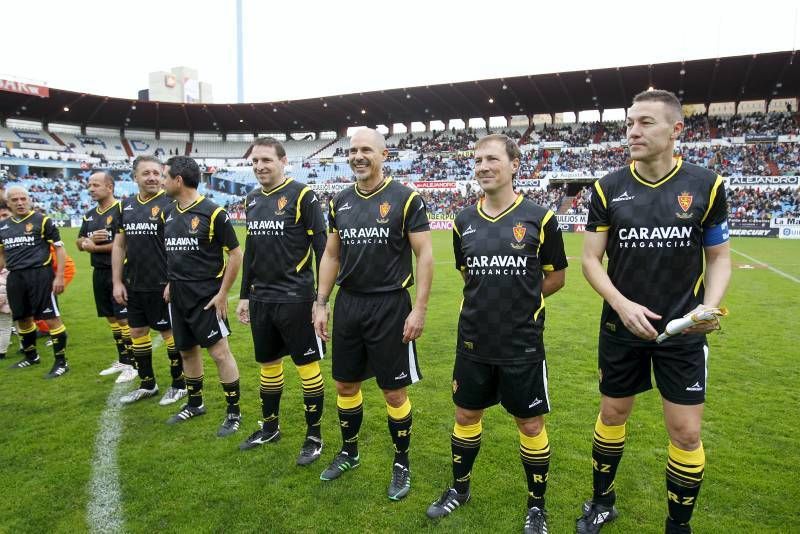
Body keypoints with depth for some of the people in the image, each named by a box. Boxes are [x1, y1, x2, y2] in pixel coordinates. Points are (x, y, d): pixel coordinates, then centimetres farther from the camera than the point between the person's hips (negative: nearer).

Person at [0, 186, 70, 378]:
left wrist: (59, 276, -11)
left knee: (51, 318, -7)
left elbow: (59, 248, -5)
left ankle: (61, 362, 1)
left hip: (39, 274, -6)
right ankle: (31, 356, 34)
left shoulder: (42, 221, -4)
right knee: (22, 319, 16)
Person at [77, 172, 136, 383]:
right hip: (99, 272, 8)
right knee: (111, 318, 14)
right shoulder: (89, 215, 14)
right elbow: (79, 244, 17)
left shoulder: (121, 210, -11)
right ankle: (122, 361, 26)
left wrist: (94, 247, -11)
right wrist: (89, 239, -6)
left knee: (124, 319, -5)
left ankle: (132, 365, 5)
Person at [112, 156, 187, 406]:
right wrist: (117, 282, 8)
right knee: (137, 332, 14)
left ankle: (178, 385, 19)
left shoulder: (169, 204, -9)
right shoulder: (126, 205, 9)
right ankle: (147, 384, 31)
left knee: (169, 332, 3)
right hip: (133, 285, 7)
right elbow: (119, 245, 12)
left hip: (161, 285, -6)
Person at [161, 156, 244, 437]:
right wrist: (171, 283, 13)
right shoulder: (170, 214, 9)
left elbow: (235, 253, -11)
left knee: (219, 352, -4)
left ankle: (234, 413, 8)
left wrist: (222, 293, -13)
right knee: (187, 350, 16)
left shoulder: (212, 212, -13)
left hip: (205, 296, -7)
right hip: (179, 296, 7)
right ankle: (194, 404, 34)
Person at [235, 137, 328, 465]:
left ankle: (314, 436, 17)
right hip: (261, 300, 7)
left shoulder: (302, 195, -9)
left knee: (307, 366, 2)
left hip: (295, 299, -7)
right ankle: (270, 428, 35)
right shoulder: (252, 200, 12)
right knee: (268, 364, 17)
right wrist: (245, 296, 18)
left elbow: (322, 248, -11)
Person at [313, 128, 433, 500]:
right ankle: (349, 453, 38)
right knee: (345, 386, 16)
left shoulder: (405, 199, -8)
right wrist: (320, 304, 8)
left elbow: (424, 255, -9)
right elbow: (331, 256, 13)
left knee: (394, 392, 6)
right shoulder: (340, 202, 7)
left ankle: (402, 464, 27)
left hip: (389, 306, -5)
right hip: (347, 304, 5)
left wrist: (419, 309, -14)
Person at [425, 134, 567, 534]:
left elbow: (555, 277, 1)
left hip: (522, 344, -3)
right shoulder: (464, 221, 3)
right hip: (473, 342, 4)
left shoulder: (539, 218, -7)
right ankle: (460, 488, 41)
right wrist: (489, 302, 7)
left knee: (530, 424, 10)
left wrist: (520, 301, -1)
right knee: (466, 415, 17)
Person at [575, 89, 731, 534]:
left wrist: (710, 306, -15)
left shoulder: (706, 186, -4)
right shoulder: (608, 189, -4)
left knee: (687, 433, 4)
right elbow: (591, 259, -3)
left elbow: (719, 257, 3)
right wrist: (622, 305, -18)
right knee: (612, 416, 15)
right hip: (622, 328, 1)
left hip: (683, 331, 0)